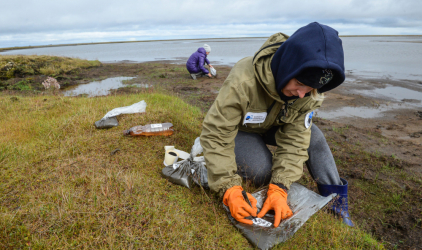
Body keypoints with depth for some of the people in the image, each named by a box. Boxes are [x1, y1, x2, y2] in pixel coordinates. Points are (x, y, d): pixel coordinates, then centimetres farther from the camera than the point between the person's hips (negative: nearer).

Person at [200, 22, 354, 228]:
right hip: (239, 130, -4)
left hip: (273, 126, 4)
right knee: (262, 170, -30)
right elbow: (215, 135, -34)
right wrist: (229, 189, -40)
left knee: (313, 138, -17)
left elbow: (295, 140, -23)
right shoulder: (243, 81, -38)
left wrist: (279, 189, -34)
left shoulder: (311, 91, -22)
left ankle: (336, 203, -1)